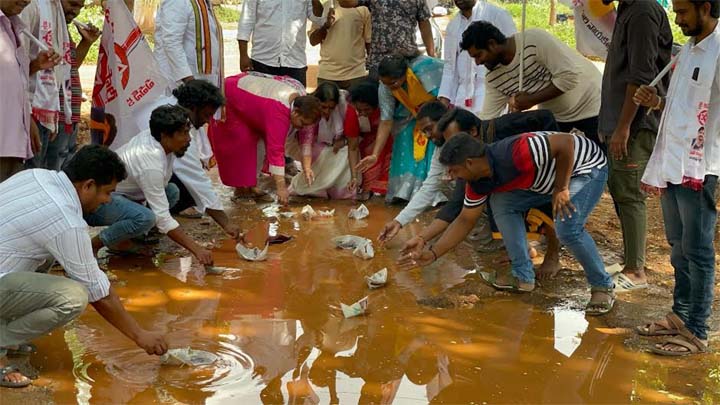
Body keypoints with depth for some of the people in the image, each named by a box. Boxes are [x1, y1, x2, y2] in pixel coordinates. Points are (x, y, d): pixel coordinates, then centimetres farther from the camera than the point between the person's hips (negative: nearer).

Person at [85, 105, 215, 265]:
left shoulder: (150, 136, -5)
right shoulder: (151, 165, -29)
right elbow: (163, 219, -28)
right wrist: (196, 249, -29)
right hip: (95, 201, -10)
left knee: (172, 192, 2)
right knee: (145, 218, -35)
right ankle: (96, 243, -10)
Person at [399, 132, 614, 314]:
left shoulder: (514, 154, -37)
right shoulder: (478, 183, -9)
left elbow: (566, 142, -34)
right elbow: (465, 219, 0)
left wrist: (561, 189, -27)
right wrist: (433, 253, -7)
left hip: (587, 165, -8)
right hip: (549, 177, 8)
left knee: (567, 228, -27)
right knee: (501, 203, -2)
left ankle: (603, 287, -3)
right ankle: (523, 277, 6)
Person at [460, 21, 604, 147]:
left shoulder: (534, 40, -29)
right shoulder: (493, 78, -9)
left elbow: (569, 76, -29)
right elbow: (487, 119, -5)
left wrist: (531, 100, -26)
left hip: (589, 104, -6)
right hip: (554, 114, 6)